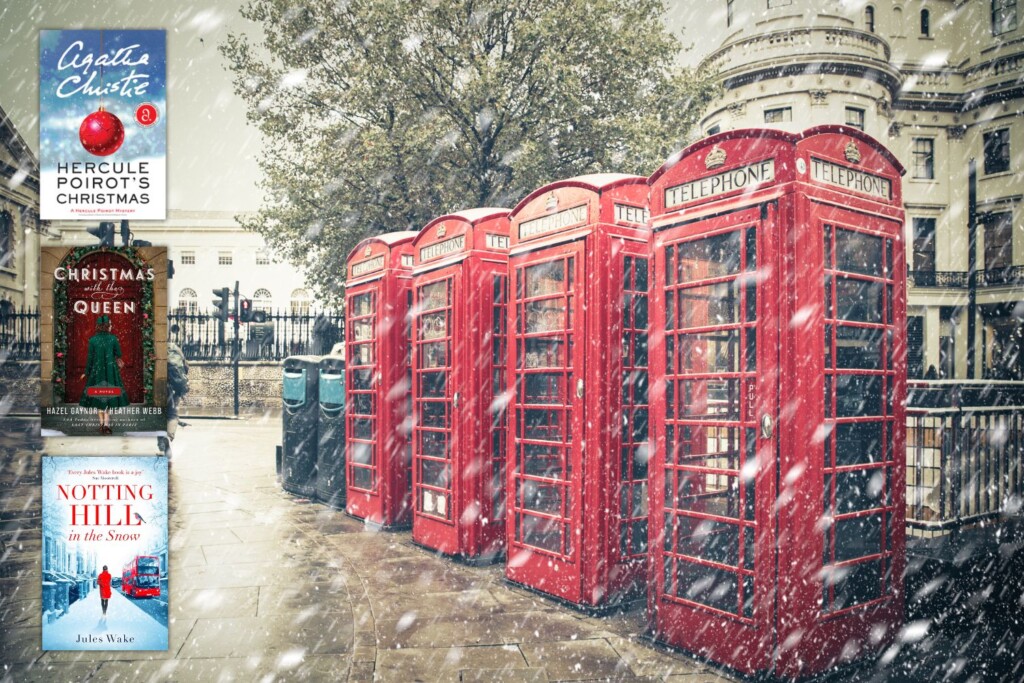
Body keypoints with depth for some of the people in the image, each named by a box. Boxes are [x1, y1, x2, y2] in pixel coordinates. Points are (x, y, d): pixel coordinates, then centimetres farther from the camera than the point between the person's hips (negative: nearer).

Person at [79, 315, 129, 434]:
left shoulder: (92, 340, -6)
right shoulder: (113, 338, -8)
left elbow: (90, 357, -2)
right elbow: (119, 355, 0)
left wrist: (86, 372, 9)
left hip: (97, 371, 1)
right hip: (110, 370, -1)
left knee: (98, 396, 14)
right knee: (109, 395, 6)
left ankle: (102, 423, 18)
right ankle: (106, 424, -4)